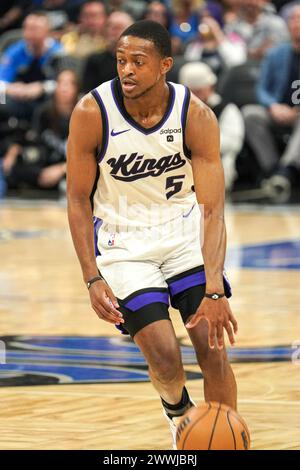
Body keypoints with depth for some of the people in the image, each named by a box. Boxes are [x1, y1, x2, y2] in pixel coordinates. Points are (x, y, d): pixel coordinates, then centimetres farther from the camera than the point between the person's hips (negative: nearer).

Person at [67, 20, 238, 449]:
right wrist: (93, 279, -18)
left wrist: (215, 291, -34)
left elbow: (213, 210, -22)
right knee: (164, 357, -11)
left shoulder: (197, 117, -19)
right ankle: (177, 410, 24)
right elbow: (78, 200, -10)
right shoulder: (91, 113, -20)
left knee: (215, 347, -9)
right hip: (122, 240, -1)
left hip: (185, 232, 1)